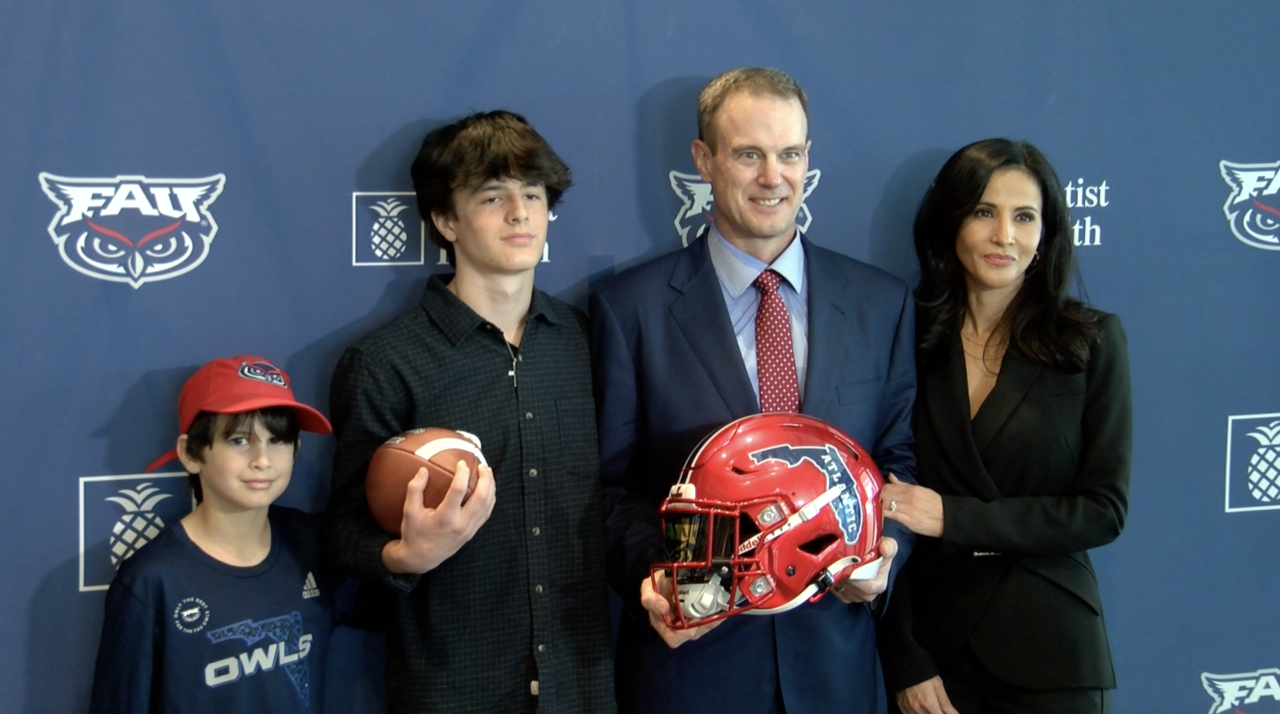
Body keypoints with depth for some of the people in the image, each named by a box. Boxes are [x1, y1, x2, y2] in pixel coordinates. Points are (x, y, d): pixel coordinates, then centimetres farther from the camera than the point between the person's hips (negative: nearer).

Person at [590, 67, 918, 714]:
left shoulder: (883, 304, 4)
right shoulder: (629, 307, -3)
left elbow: (901, 461, 8)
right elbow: (611, 481, -2)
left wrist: (884, 551, -9)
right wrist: (651, 574, -17)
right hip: (688, 646, -2)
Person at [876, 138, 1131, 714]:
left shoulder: (1091, 341, -3)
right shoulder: (911, 341, -1)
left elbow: (1104, 510, -7)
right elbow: (890, 516, -1)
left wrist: (954, 517, -16)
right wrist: (905, 660, -7)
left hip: (1049, 645, -1)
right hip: (933, 640, 1)